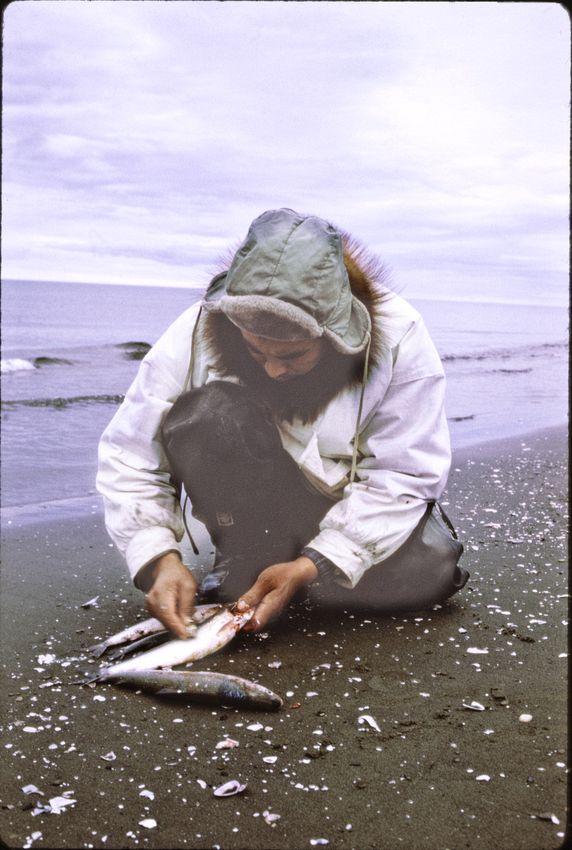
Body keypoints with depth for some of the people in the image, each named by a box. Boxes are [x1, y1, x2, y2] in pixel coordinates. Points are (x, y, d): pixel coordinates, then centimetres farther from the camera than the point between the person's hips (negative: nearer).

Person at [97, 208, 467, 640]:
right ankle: (244, 566, -12)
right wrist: (160, 558, -34)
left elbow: (402, 476, -21)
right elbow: (130, 458, -18)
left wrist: (311, 566, -30)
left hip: (352, 506, 2)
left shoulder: (398, 338, -24)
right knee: (213, 413, -32)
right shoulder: (196, 335, -24)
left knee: (428, 571, -25)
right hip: (256, 505, -1)